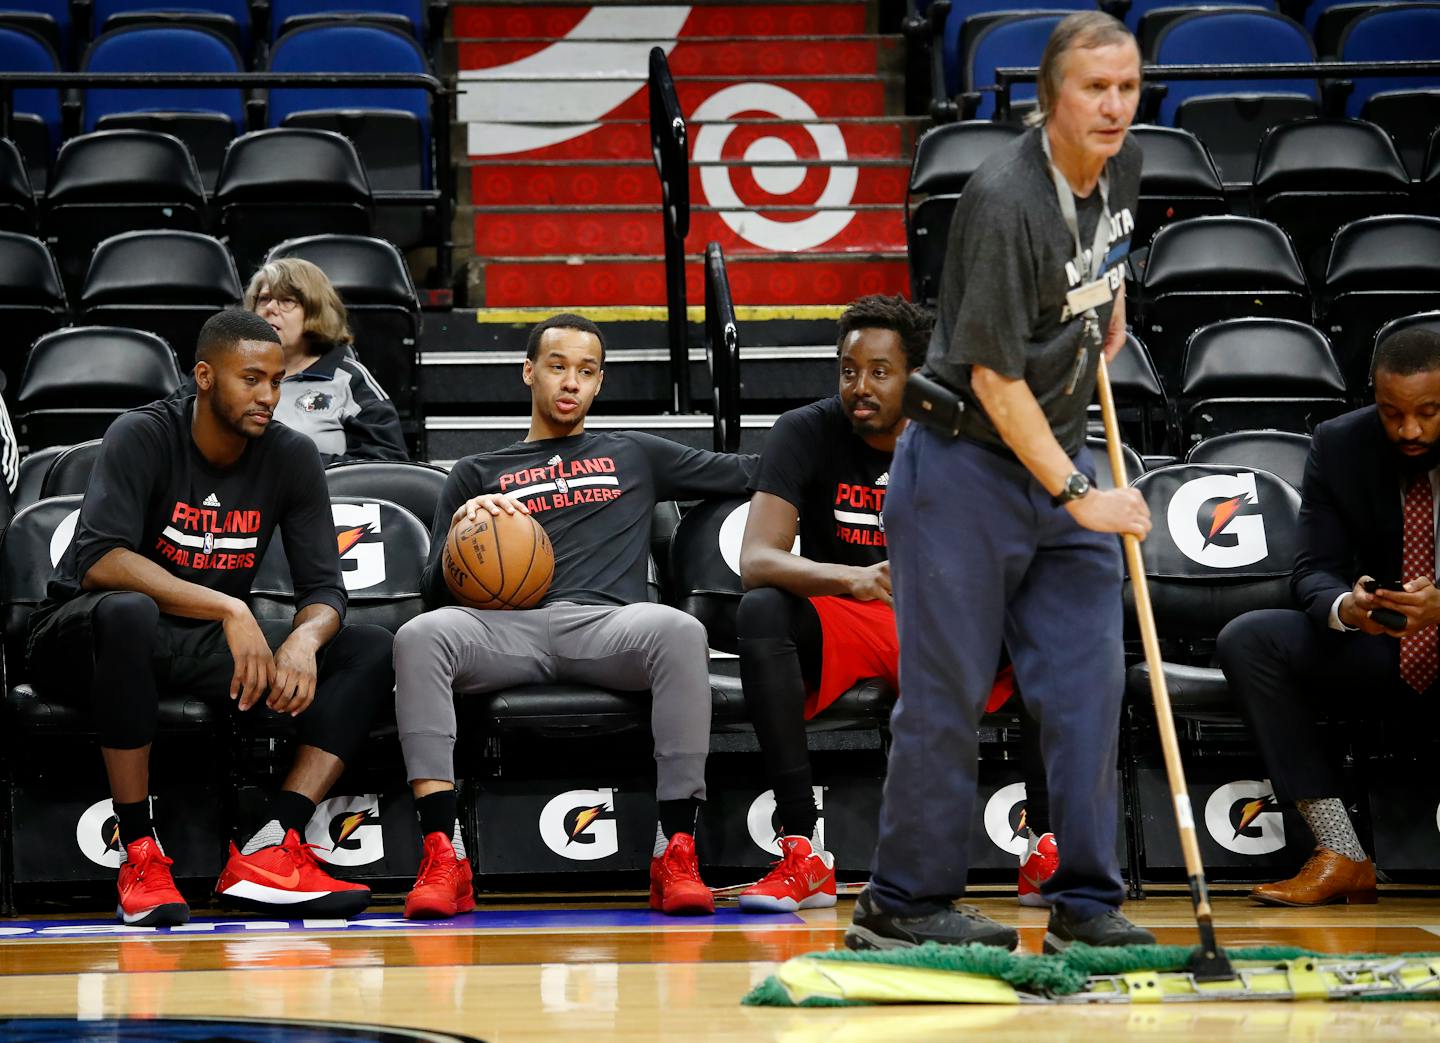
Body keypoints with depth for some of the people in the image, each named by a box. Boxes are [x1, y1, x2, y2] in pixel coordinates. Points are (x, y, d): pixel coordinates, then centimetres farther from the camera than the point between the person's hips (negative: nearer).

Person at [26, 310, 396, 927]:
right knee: (127, 612, -41)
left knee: (371, 652, -11)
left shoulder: (291, 458, 0)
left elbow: (324, 589, -3)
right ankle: (139, 854, -33)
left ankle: (271, 845, -29)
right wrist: (229, 609, -36)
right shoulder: (142, 438, -15)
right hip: (82, 638, -5)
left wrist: (304, 640, -28)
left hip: (207, 647, 5)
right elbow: (99, 561, -29)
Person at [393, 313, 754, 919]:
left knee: (680, 631, -37)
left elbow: (750, 472, 35)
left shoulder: (634, 455, 32)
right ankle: (442, 857, -39)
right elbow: (434, 593, 20)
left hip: (607, 622, 0)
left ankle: (675, 853, -37)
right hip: (508, 627, 0)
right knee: (419, 636, -34)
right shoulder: (477, 475, 29)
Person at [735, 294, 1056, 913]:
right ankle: (803, 856, -36)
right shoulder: (805, 434, -9)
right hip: (839, 625, -1)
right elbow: (756, 561, -22)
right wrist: (853, 580, -41)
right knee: (760, 612, -34)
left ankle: (1047, 850, -25)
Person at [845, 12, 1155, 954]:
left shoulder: (1122, 164, 1)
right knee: (949, 688, -2)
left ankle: (1086, 898, 11)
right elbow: (995, 378, -22)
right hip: (966, 463, -7)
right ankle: (906, 901, 10)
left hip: (1062, 455, 7)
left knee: (1088, 679, 3)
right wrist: (1076, 495, -23)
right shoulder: (1005, 200, -23)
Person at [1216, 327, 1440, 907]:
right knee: (1245, 641, -20)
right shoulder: (1340, 446, -4)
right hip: (1382, 652, 4)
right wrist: (1345, 607, -32)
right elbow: (1315, 572, -6)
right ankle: (1340, 857, -24)